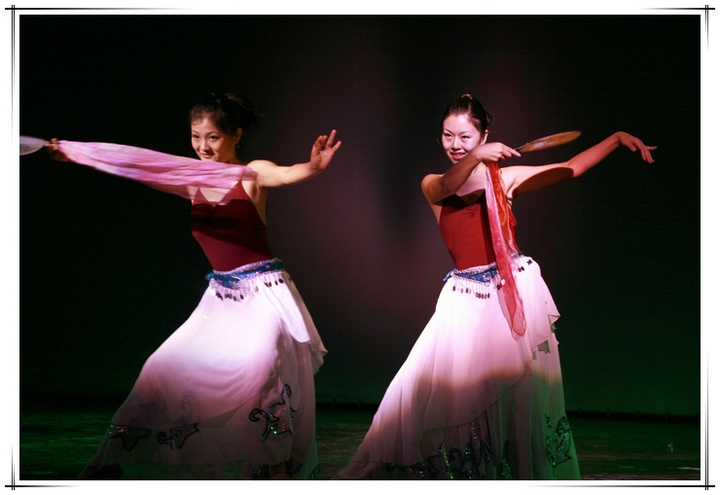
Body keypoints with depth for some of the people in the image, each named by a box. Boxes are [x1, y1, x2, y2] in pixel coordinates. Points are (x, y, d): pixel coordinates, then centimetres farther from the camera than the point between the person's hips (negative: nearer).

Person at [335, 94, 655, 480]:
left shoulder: (505, 178, 5)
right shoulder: (432, 185, 6)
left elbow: (571, 169, 4)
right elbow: (447, 188, -19)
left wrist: (617, 139, -9)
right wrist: (475, 159, -39)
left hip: (512, 293, -1)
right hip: (467, 299, 1)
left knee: (515, 391, -2)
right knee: (436, 384, -4)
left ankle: (524, 472, 8)